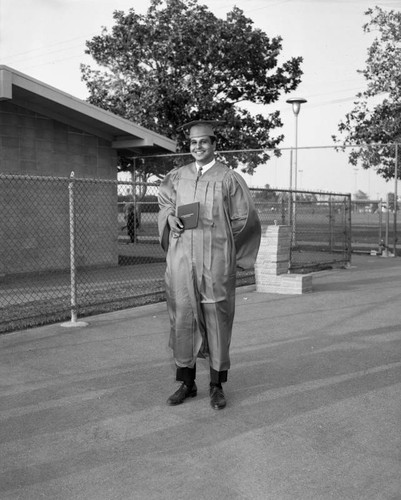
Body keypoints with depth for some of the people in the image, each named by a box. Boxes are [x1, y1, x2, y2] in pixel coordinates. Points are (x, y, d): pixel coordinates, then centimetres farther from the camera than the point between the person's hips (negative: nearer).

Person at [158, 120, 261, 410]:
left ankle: (217, 386, 13)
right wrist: (171, 216, 4)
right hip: (181, 259, 3)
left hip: (215, 261, -3)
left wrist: (218, 241, 3)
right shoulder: (176, 177, 10)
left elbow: (244, 220, 5)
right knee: (182, 317, 4)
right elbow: (165, 203, 26)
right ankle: (187, 382, 17)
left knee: (217, 319, 2)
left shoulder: (229, 179, 1)